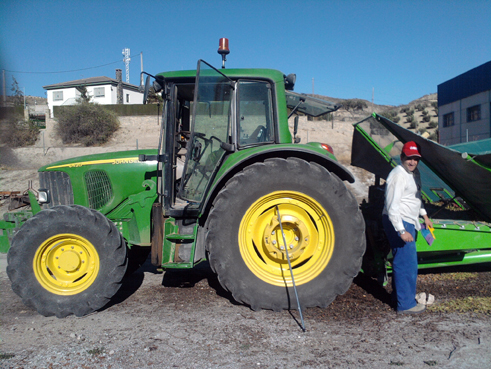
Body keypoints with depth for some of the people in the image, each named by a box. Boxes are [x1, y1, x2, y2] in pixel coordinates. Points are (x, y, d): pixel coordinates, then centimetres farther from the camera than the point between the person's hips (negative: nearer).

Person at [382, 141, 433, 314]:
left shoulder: (414, 173, 13)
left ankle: (398, 296, 32)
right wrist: (402, 231, -26)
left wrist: (425, 216, 25)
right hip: (398, 222, -10)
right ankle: (406, 304, 3)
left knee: (401, 261, 18)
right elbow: (392, 207, -24)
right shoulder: (398, 176, -19)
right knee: (407, 264, -7)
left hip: (409, 222, 10)